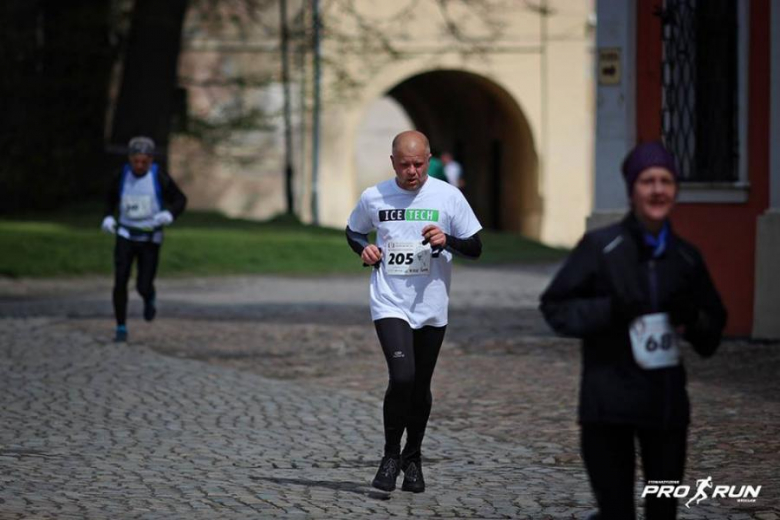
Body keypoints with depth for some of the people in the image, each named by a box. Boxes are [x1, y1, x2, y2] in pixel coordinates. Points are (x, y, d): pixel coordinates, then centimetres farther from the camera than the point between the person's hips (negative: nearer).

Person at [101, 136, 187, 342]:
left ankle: (149, 299, 35)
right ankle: (121, 328, -1)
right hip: (125, 235, 2)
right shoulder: (122, 176, -4)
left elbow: (180, 200, -4)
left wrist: (169, 215, -25)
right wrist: (107, 218, -3)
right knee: (120, 281, -12)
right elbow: (111, 199, 15)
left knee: (143, 286, -4)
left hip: (150, 238, -2)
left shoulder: (159, 177, -12)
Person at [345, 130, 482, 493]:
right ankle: (391, 455, -1)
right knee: (402, 377, -19)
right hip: (389, 304, -1)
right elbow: (353, 231, 19)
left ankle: (413, 458, 30)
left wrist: (447, 241, -18)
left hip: (431, 308, 1)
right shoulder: (373, 198, 0)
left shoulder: (448, 197, -3)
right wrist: (364, 249, -3)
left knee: (420, 388, 9)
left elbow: (475, 248, 2)